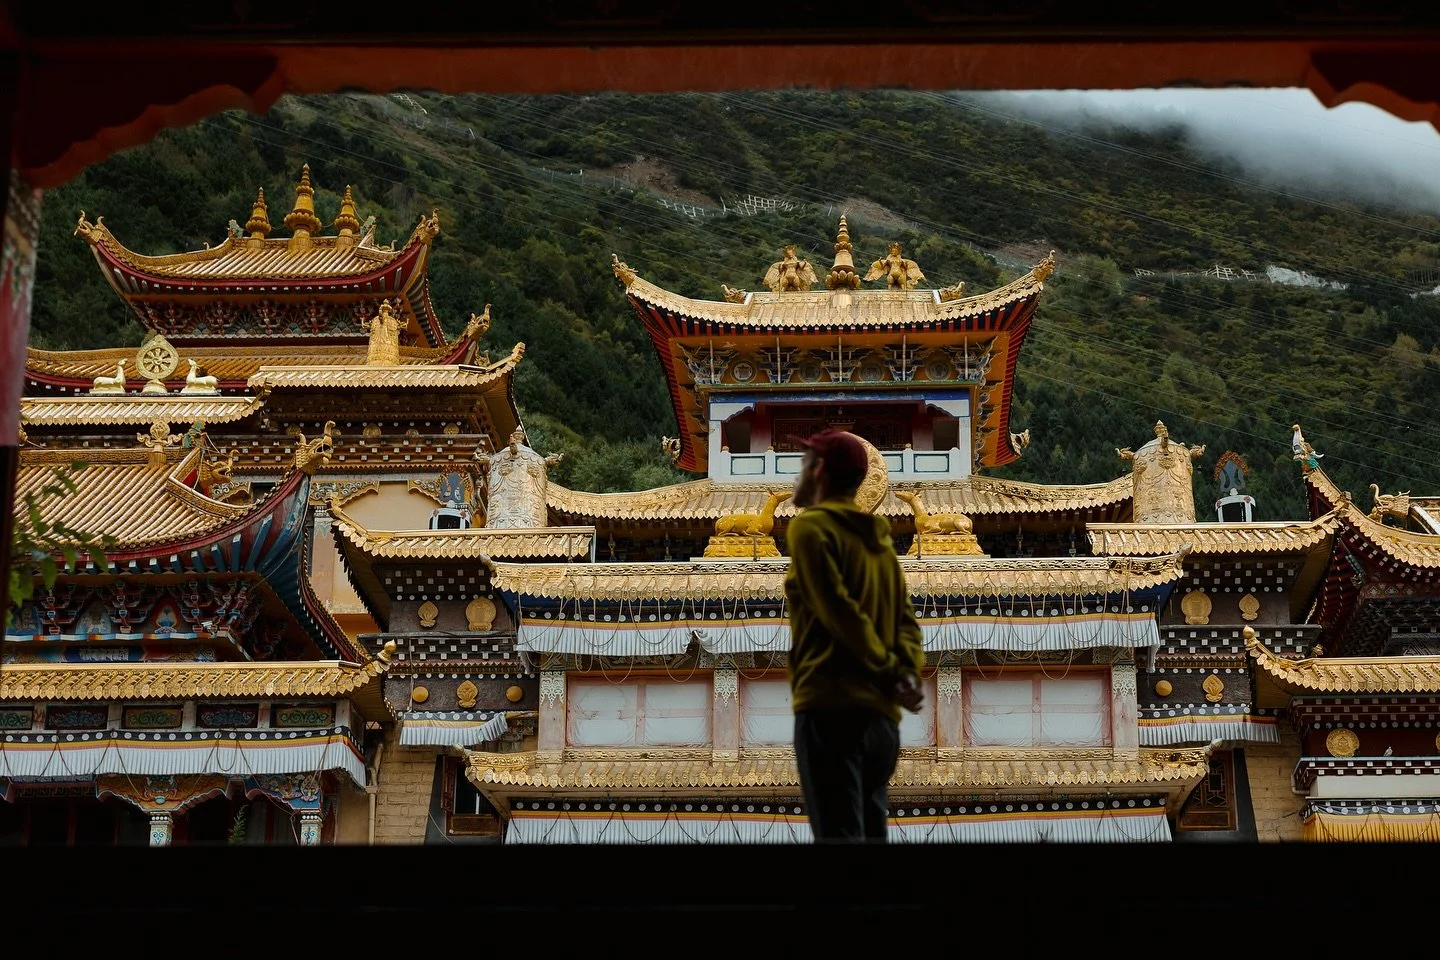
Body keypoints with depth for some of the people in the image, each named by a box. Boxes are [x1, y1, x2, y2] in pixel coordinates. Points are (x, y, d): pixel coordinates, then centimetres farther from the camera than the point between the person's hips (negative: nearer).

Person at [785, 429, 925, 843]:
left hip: (832, 709, -8)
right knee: (870, 834, 10)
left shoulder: (811, 526, -3)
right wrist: (907, 672, -5)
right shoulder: (878, 537, 20)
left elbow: (838, 612, -11)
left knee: (839, 835, -10)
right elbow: (905, 617, 10)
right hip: (881, 716, 8)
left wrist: (888, 670, -4)